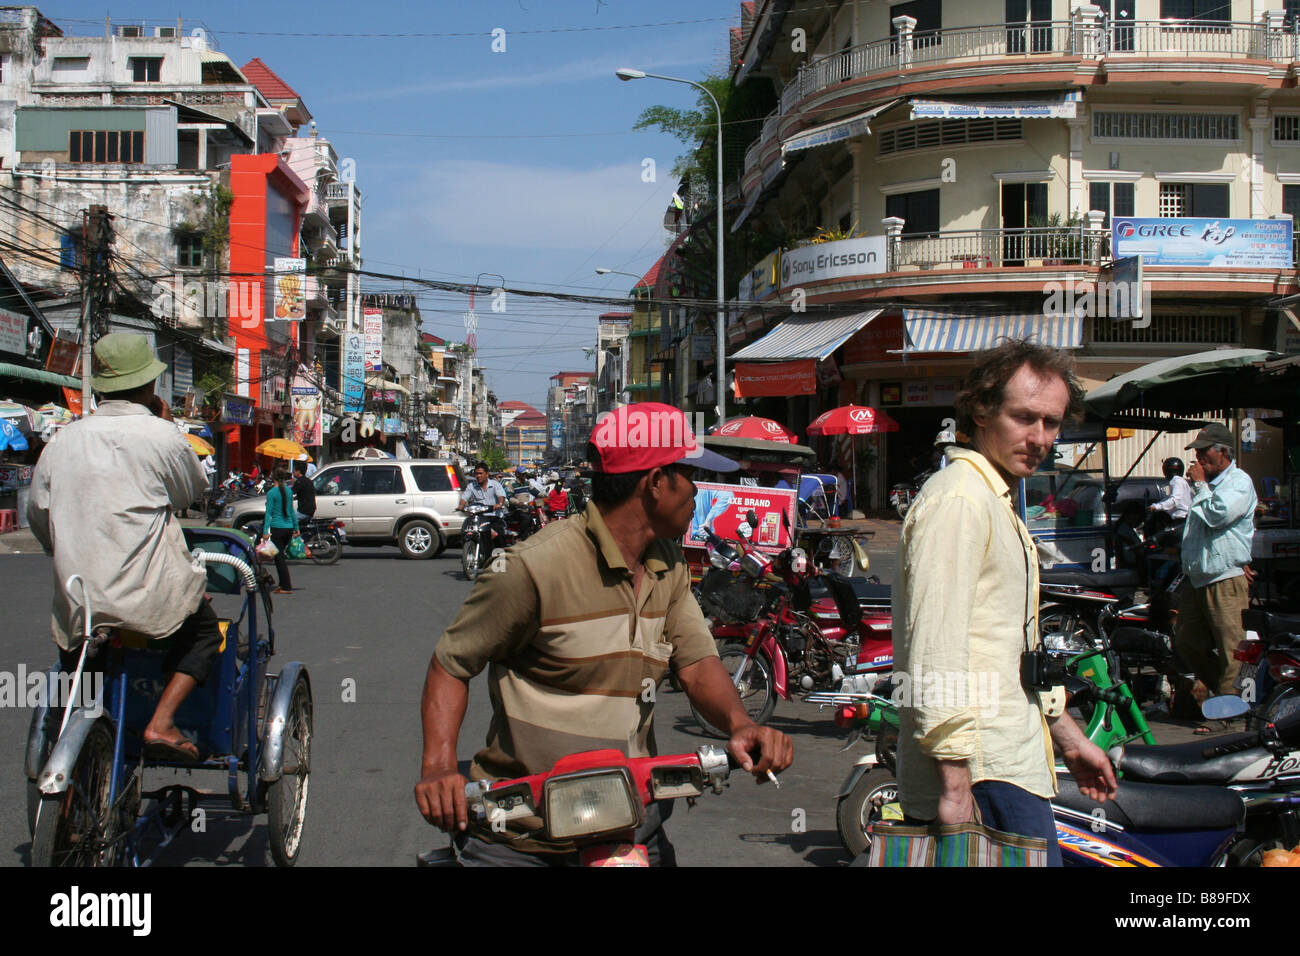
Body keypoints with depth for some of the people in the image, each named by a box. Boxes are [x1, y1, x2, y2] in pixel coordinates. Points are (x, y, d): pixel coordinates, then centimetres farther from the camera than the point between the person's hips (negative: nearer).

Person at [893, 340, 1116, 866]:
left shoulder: (996, 504, 21)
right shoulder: (958, 498, -13)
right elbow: (935, 651, -21)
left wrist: (1068, 737, 28)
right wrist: (954, 785, -23)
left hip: (1011, 760, 10)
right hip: (986, 775, -10)